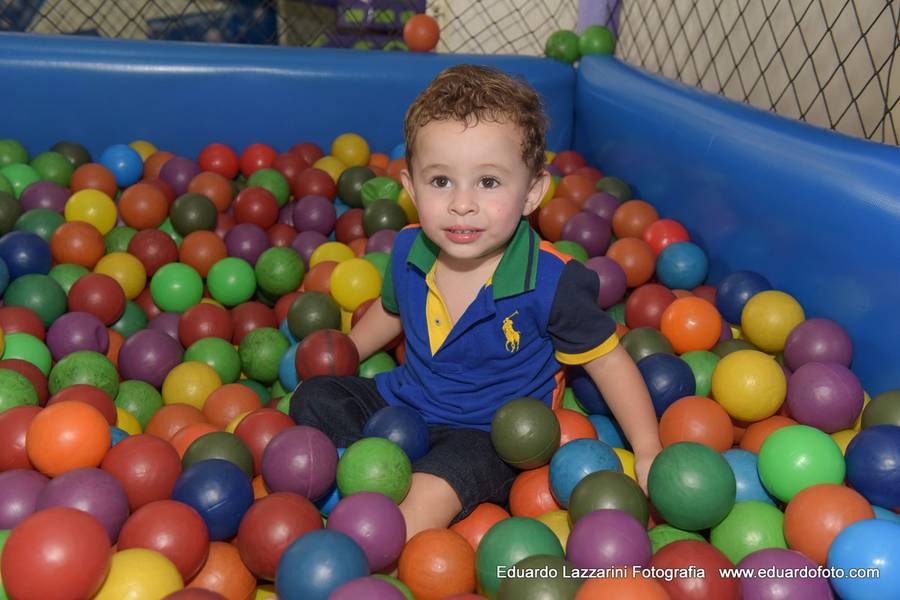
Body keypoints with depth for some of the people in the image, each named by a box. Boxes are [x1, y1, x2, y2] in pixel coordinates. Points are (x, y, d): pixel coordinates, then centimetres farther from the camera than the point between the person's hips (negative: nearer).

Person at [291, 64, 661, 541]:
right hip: (403, 401, 6)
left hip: (488, 435, -6)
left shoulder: (551, 283, -24)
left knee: (440, 481, -33)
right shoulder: (408, 250, -9)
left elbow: (606, 359, -11)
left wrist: (647, 452, -12)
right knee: (313, 397, -1)